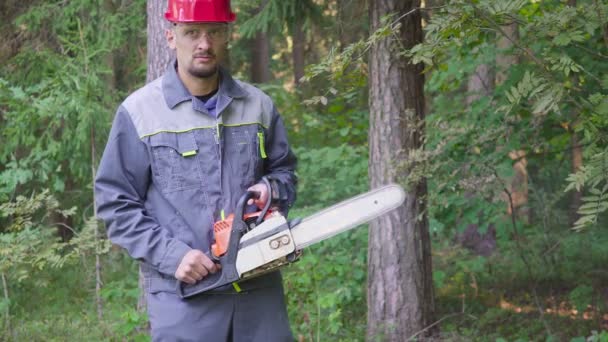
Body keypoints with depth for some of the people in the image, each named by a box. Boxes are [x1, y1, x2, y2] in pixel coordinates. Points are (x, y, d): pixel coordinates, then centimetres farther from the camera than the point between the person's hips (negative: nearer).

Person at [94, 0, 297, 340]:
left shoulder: (259, 105, 8)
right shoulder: (139, 111, -2)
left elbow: (284, 171, 20)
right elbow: (116, 204, -2)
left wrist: (271, 191, -4)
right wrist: (171, 255, -12)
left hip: (259, 286, 3)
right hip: (183, 292, -3)